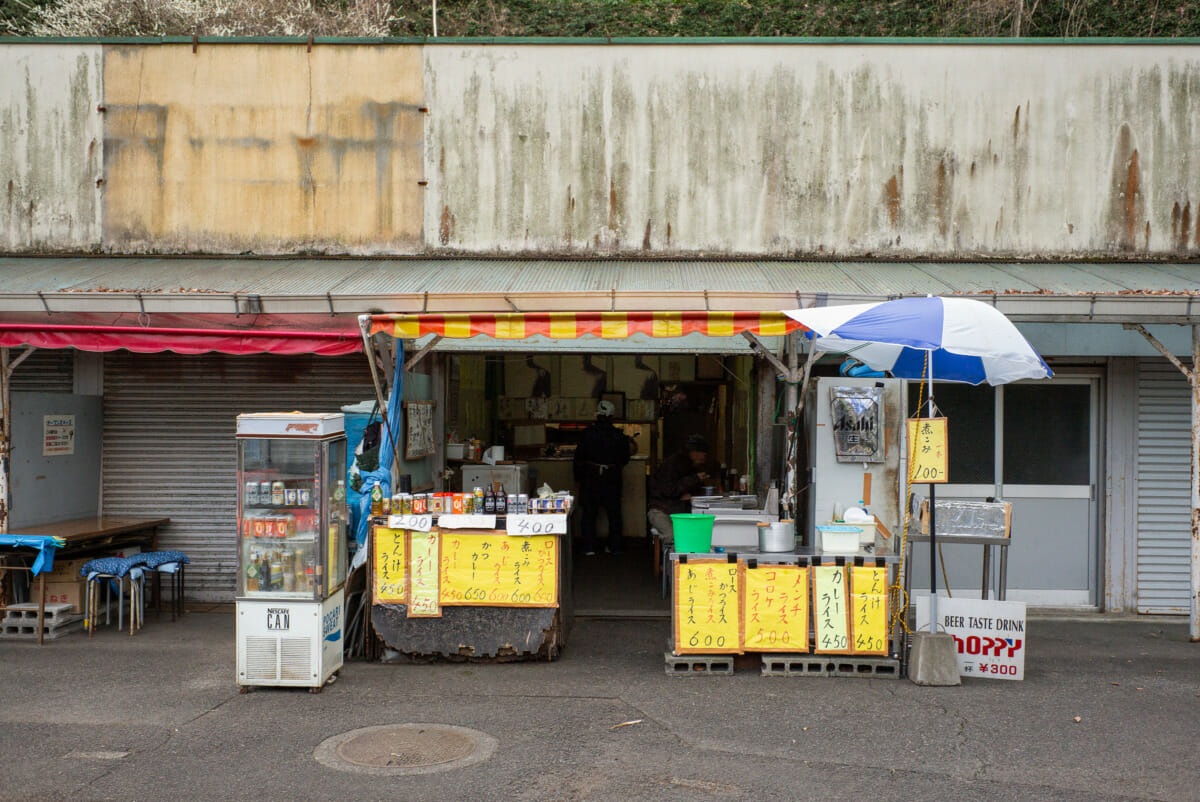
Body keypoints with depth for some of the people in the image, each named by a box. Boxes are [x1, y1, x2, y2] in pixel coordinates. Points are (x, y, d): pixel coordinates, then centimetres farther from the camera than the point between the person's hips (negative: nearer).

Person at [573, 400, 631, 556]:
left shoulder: (587, 433, -7)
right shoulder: (619, 436, -3)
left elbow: (579, 457, -3)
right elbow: (625, 459, 6)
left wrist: (578, 478, 7)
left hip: (590, 478, -1)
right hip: (612, 479, 1)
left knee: (588, 513, 7)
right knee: (614, 513, 12)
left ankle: (589, 547, 3)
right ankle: (615, 547, 15)